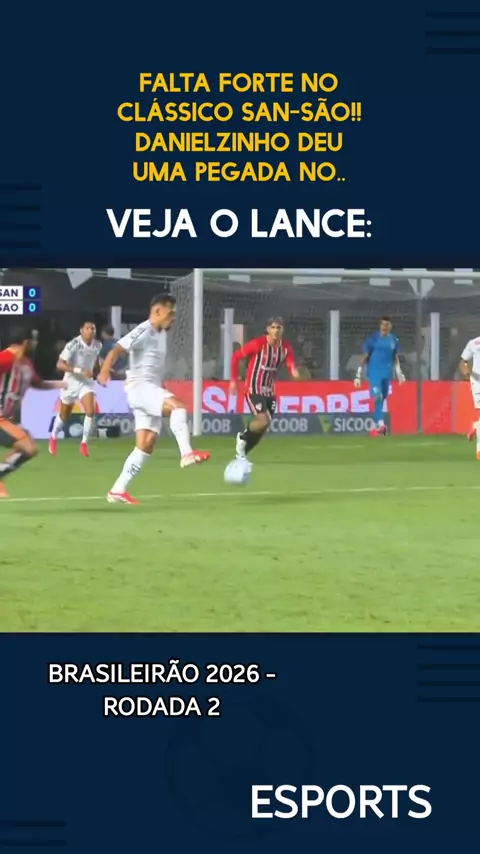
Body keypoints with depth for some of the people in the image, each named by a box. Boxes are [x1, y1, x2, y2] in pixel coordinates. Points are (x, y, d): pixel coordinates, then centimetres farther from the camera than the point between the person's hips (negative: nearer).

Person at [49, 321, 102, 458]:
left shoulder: (98, 345, -7)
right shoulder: (73, 345, -23)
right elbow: (60, 364, -27)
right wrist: (79, 371, -34)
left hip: (87, 382, 3)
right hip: (71, 381, -3)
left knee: (90, 412, -18)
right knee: (64, 416, 13)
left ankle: (84, 442, -4)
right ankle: (53, 438, 39)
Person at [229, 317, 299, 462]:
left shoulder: (286, 347, -3)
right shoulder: (258, 344, -17)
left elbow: (291, 364, -14)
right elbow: (236, 356, -9)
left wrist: (294, 371, -39)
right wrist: (234, 380, -8)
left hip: (269, 391, 6)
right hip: (254, 389, -6)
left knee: (262, 427, 7)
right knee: (263, 421, -21)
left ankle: (242, 453, 24)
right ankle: (242, 438, 8)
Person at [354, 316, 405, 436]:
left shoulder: (394, 340, 8)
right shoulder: (373, 338, -4)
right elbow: (365, 357, -3)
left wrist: (399, 373, 16)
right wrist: (358, 375, -6)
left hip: (387, 373, 5)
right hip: (374, 372, -5)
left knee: (382, 398, 8)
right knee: (377, 397, -19)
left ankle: (375, 426, 18)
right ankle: (380, 423, -28)